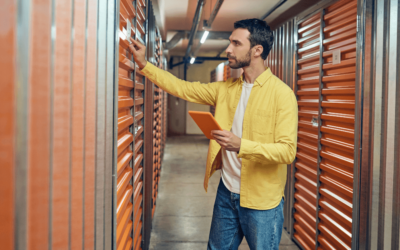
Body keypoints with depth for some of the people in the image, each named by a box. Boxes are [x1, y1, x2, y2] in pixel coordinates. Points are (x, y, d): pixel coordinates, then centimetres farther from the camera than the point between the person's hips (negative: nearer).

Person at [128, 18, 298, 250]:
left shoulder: (281, 94, -15)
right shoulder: (226, 89, 5)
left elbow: (287, 151, -21)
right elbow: (184, 89, 9)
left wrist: (241, 145, -31)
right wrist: (144, 64, 5)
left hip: (261, 201, -6)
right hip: (227, 193, 6)